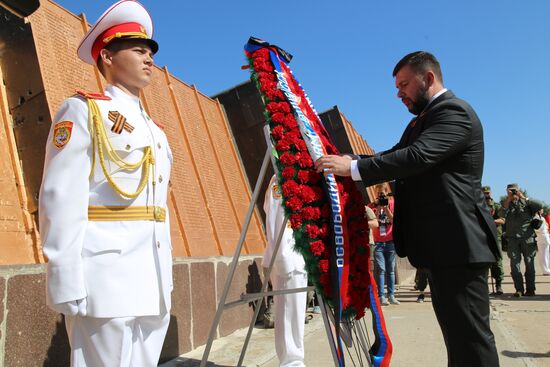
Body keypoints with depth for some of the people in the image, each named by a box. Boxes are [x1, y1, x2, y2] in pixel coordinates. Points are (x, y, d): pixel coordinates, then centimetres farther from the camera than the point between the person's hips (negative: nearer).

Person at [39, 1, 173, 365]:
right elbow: (62, 199, -9)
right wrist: (67, 284, -16)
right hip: (105, 281, -7)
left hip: (155, 286, 7)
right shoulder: (83, 110, 1)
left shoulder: (155, 129, 21)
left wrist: (165, 278, 16)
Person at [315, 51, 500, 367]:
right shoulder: (422, 120, 21)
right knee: (455, 330, 17)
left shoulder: (454, 111, -11)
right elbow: (394, 156, 14)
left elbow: (417, 156, -25)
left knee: (471, 334, -3)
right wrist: (348, 161, 0)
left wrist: (353, 168, -25)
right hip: (442, 244, 10)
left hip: (457, 243, -10)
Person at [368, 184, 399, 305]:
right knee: (381, 269, -5)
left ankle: (391, 295, 8)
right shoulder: (372, 206, 4)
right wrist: (378, 208, -14)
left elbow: (393, 220, -4)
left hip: (390, 241, 1)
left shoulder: (392, 203, 5)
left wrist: (386, 208, -14)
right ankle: (381, 297, -4)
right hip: (378, 242, -1)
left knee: (391, 269, 3)